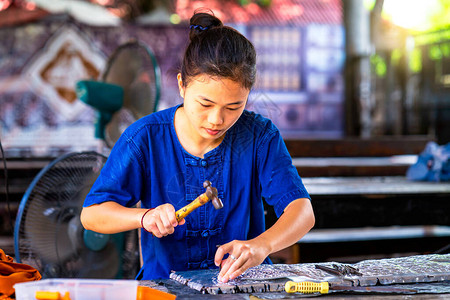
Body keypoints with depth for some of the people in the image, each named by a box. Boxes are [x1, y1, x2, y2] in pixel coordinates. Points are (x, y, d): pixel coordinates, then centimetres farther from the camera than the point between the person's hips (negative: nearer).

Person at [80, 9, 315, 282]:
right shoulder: (146, 137, -6)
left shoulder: (260, 136, -5)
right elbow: (91, 214, -5)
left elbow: (302, 211, -15)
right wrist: (145, 216, -26)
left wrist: (261, 245, -37)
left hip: (244, 286, 1)